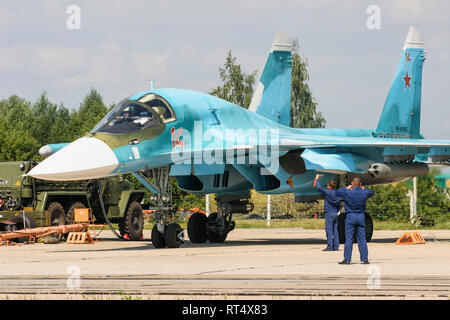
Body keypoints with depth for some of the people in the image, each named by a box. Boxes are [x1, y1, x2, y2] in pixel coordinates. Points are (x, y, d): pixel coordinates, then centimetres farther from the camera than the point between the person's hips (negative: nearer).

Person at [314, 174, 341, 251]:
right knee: (335, 230, 9)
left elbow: (319, 187, -10)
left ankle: (329, 246, -8)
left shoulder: (328, 193, -12)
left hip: (329, 213, -7)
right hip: (335, 214, 7)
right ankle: (336, 246, 9)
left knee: (329, 231, -6)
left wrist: (317, 179, 3)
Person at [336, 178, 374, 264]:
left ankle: (347, 259, -3)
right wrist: (363, 189, 21)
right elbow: (371, 192, 23)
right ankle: (365, 259, 7)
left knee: (349, 239, -1)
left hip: (351, 216, -3)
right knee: (362, 239, 7)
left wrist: (347, 188, 12)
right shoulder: (364, 193, 0)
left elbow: (337, 192, 5)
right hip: (361, 217, 3)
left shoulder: (348, 193, -10)